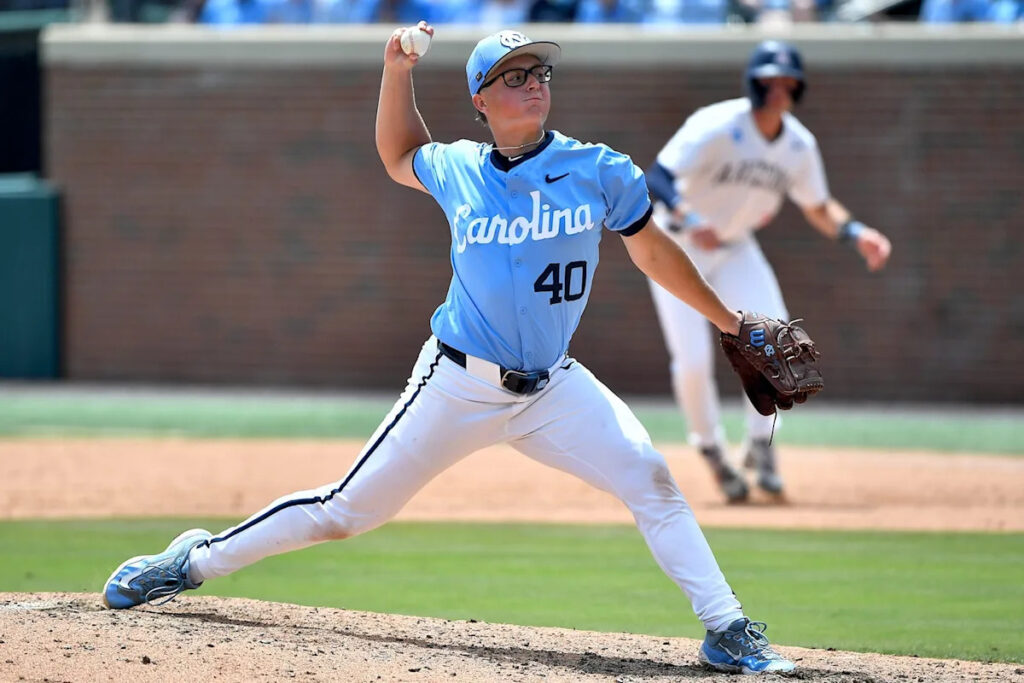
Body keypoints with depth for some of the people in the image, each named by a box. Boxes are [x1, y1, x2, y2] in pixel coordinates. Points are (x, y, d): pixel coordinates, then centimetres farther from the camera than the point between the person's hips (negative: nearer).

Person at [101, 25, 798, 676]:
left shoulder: (599, 171, -3)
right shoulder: (456, 170, 0)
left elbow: (653, 252, 10)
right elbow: (398, 155, 23)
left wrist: (731, 321, 15)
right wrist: (397, 70, 10)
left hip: (553, 386, 0)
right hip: (458, 384, 0)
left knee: (649, 478, -20)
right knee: (347, 508, 1)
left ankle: (728, 631, -14)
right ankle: (196, 561, 17)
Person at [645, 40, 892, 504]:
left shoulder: (800, 146, -8)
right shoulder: (716, 128, -26)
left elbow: (818, 209, 7)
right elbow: (655, 177, -35)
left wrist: (856, 234, -13)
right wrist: (689, 220, -52)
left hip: (734, 247, 4)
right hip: (676, 245, -4)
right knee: (693, 360, -13)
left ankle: (759, 447, 1)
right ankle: (711, 450, 15)